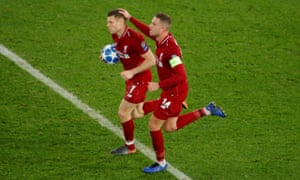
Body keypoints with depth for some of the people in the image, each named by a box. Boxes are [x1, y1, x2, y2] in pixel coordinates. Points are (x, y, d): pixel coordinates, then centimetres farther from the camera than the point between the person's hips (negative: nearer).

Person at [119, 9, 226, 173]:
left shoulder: (170, 48, -29)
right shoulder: (162, 39, -2)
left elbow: (181, 76, -32)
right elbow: (147, 31, 22)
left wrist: (158, 85, -27)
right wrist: (130, 18, 20)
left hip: (175, 92, -9)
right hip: (171, 91, 9)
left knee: (154, 124, 2)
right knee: (170, 127, 19)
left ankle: (160, 163, 18)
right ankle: (206, 111, 19)